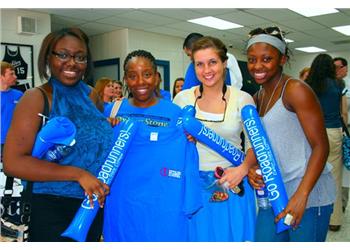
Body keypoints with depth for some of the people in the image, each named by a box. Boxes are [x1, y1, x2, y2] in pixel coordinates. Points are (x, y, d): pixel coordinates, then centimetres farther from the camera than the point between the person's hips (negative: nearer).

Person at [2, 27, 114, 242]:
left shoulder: (91, 95, 4)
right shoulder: (37, 98, -11)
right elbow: (13, 163, -20)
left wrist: (114, 126, -1)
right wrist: (77, 174, -24)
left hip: (93, 206, 6)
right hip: (52, 209, -5)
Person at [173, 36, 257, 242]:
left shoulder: (243, 99, -5)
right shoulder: (182, 98, -1)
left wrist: (243, 169, -15)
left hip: (231, 183, -1)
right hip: (194, 185, 1)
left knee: (233, 236, 11)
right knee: (198, 235, 14)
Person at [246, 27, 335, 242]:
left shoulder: (296, 90, -11)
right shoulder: (258, 98, 10)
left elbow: (321, 146, -15)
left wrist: (301, 196, -22)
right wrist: (252, 168, -3)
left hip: (307, 192, -6)